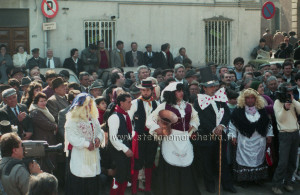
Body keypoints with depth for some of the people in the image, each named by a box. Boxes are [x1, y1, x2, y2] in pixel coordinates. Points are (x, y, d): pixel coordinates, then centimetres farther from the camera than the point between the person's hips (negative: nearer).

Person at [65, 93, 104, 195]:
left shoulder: (93, 118, 13)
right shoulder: (72, 120, -9)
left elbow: (99, 131, 15)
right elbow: (71, 137, -18)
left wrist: (98, 138, -8)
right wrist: (86, 144, -20)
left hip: (93, 155, 6)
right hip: (79, 157, -6)